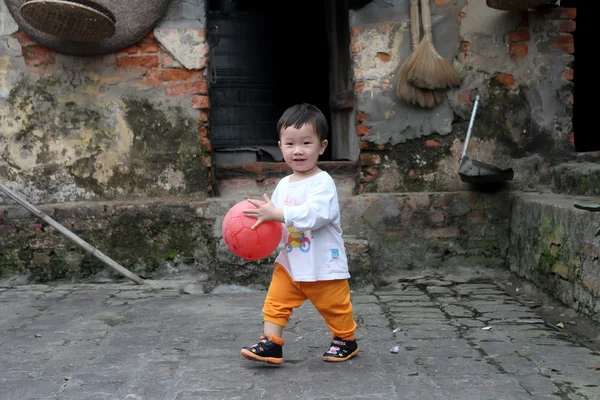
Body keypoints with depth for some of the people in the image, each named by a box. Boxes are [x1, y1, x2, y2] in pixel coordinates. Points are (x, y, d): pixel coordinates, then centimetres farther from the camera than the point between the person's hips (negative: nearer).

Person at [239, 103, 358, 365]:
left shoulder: (323, 182, -18)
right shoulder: (284, 184, 6)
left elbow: (314, 214, -33)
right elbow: (276, 221, 15)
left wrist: (277, 213, -33)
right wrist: (260, 224, -5)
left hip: (324, 266, -6)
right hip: (290, 264, 6)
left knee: (335, 307, 11)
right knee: (275, 302, -1)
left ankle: (346, 341, 33)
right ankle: (271, 344, 6)